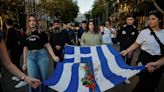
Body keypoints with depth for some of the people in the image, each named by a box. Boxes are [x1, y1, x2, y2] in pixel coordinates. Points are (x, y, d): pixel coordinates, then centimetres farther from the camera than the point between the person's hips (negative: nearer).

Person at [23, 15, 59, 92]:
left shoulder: (41, 32, -1)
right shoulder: (26, 34, 8)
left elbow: (47, 45, -1)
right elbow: (25, 48, 11)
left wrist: (54, 56, -11)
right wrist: (24, 63, 11)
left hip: (42, 55, -2)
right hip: (30, 57, 2)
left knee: (44, 77, 6)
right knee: (33, 78, 0)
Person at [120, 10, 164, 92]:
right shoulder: (144, 32, -7)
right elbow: (136, 44, -2)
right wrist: (127, 51, -14)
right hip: (145, 59, -3)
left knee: (154, 83, 16)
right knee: (146, 83, -2)